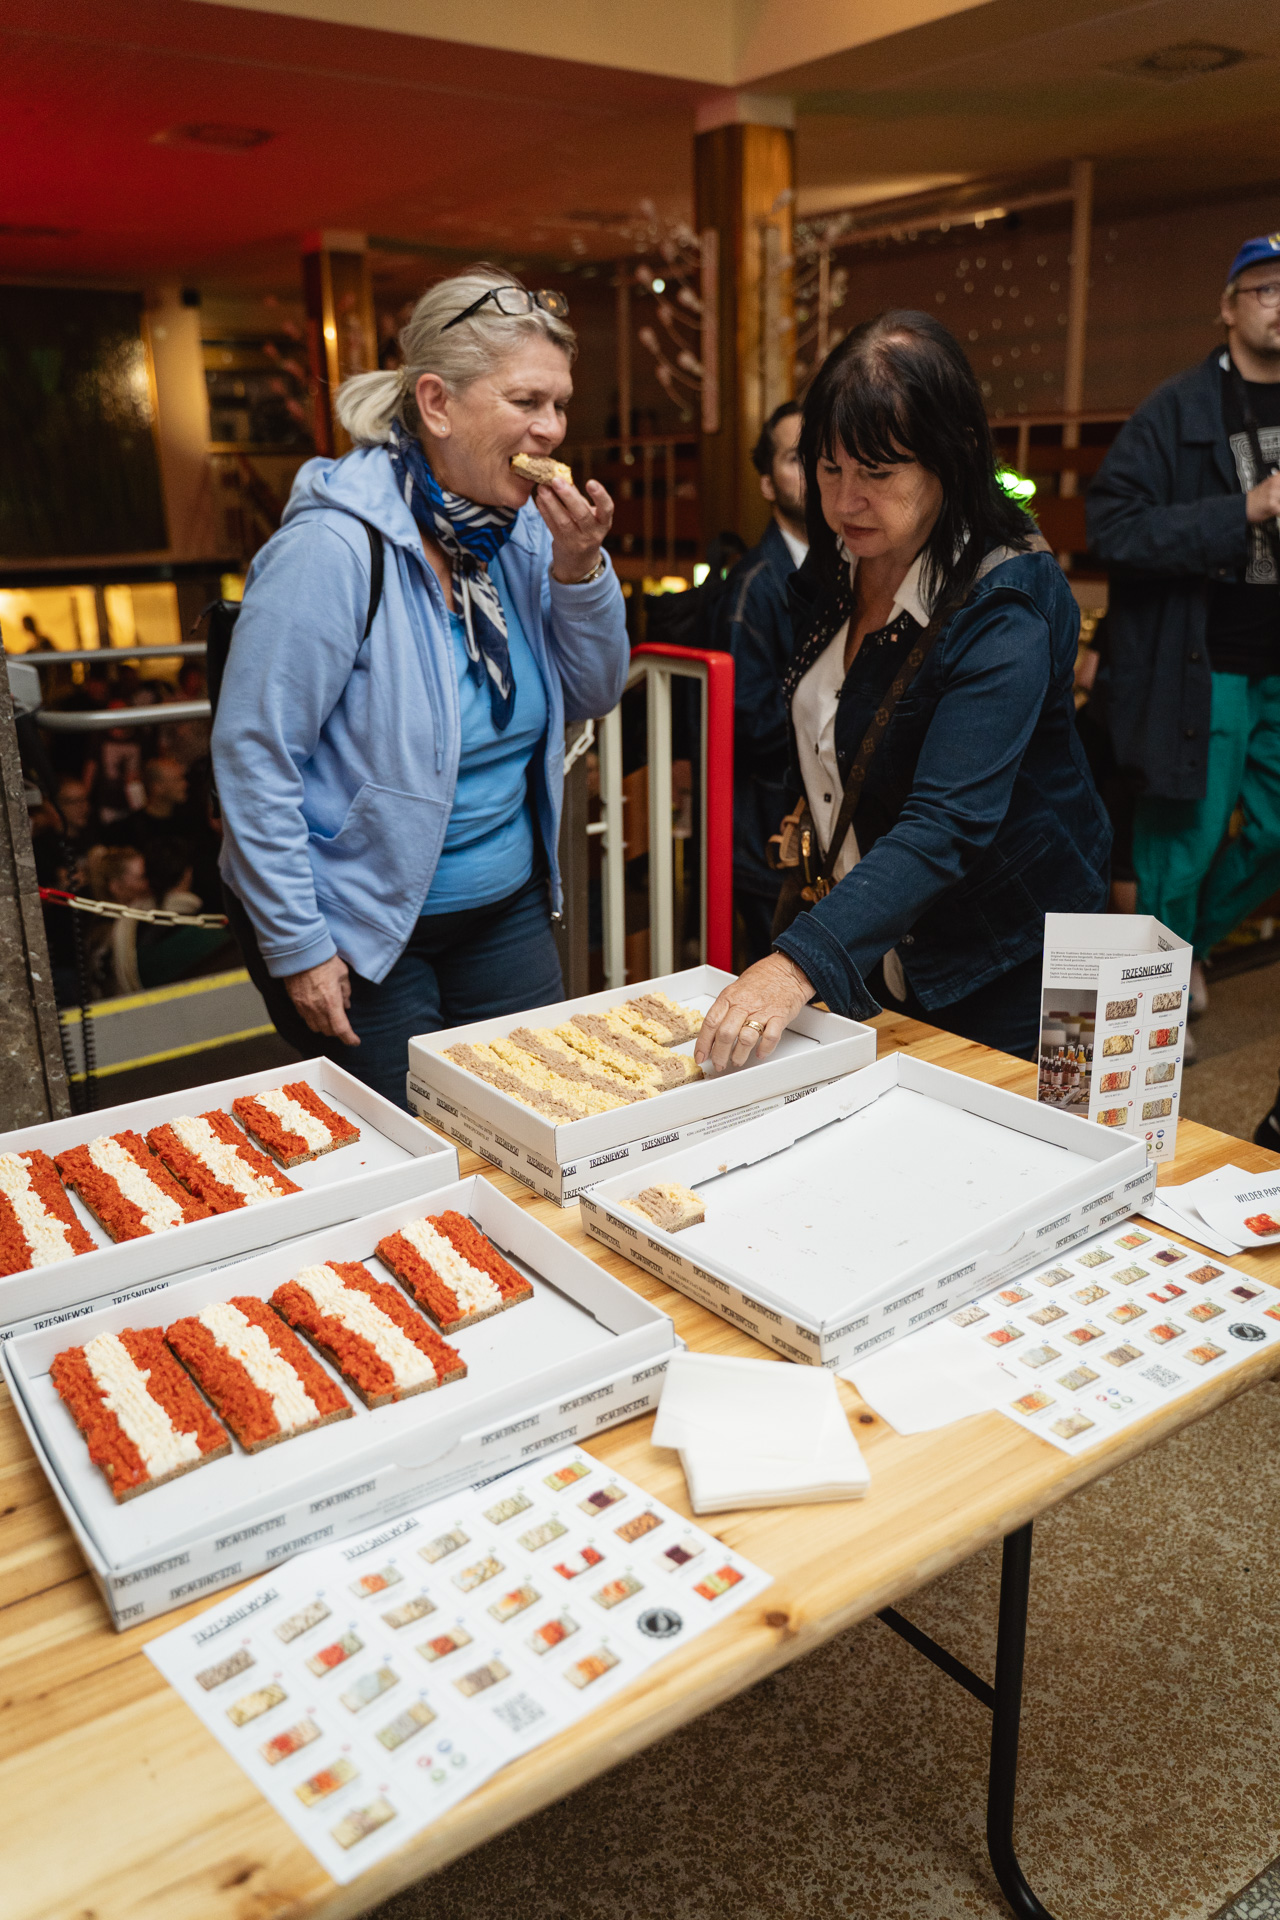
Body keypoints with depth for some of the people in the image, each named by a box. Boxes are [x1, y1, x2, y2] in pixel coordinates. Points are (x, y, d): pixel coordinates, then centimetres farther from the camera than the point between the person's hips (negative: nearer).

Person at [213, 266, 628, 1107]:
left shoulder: (523, 528, -1)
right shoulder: (336, 547, -22)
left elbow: (592, 694, 6)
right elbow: (253, 755, -21)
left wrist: (580, 568, -12)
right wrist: (297, 946, -17)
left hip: (508, 905, 7)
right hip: (361, 926, -6)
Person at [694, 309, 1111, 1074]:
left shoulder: (1003, 611, -26)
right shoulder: (835, 569, -2)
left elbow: (948, 822, -37)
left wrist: (801, 962, -47)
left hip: (999, 974, -7)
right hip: (869, 955, 7)